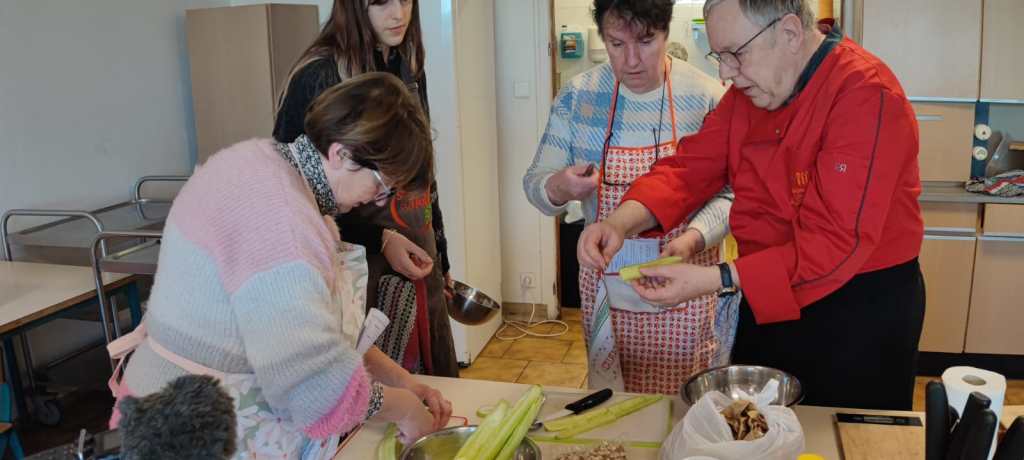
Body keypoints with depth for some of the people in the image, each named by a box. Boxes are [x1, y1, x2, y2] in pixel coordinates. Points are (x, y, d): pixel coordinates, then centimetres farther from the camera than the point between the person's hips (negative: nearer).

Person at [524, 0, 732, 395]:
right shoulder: (577, 97, -4)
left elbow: (729, 193, -10)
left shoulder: (707, 98, -10)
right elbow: (535, 182, -1)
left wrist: (692, 239, -28)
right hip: (606, 287, 2)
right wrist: (558, 189, -24)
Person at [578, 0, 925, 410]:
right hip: (766, 301, 7)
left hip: (861, 315, -6)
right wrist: (621, 222, -21)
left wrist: (716, 279, -32)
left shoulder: (867, 95, -25)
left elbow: (839, 245, -29)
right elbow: (692, 166, -3)